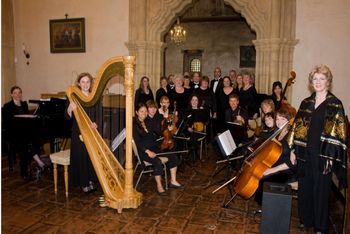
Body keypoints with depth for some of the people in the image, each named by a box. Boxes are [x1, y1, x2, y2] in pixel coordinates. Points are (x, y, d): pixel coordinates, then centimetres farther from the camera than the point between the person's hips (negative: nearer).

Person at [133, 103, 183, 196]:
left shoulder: (147, 123, 17)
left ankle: (173, 181, 3)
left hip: (154, 148, 7)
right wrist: (148, 151, -24)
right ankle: (159, 186, -18)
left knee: (173, 157, -7)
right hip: (143, 151, -7)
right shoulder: (134, 125, -5)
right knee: (157, 162, -33)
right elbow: (137, 142, -14)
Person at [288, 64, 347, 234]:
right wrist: (293, 150, 4)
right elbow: (297, 127, 8)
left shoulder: (335, 104, -6)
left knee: (321, 189, 7)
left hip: (323, 155, -4)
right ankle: (306, 220, 32)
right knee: (304, 187, 13)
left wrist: (330, 157, -14)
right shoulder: (306, 103, 7)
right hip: (305, 153, 4)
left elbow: (337, 133, -9)